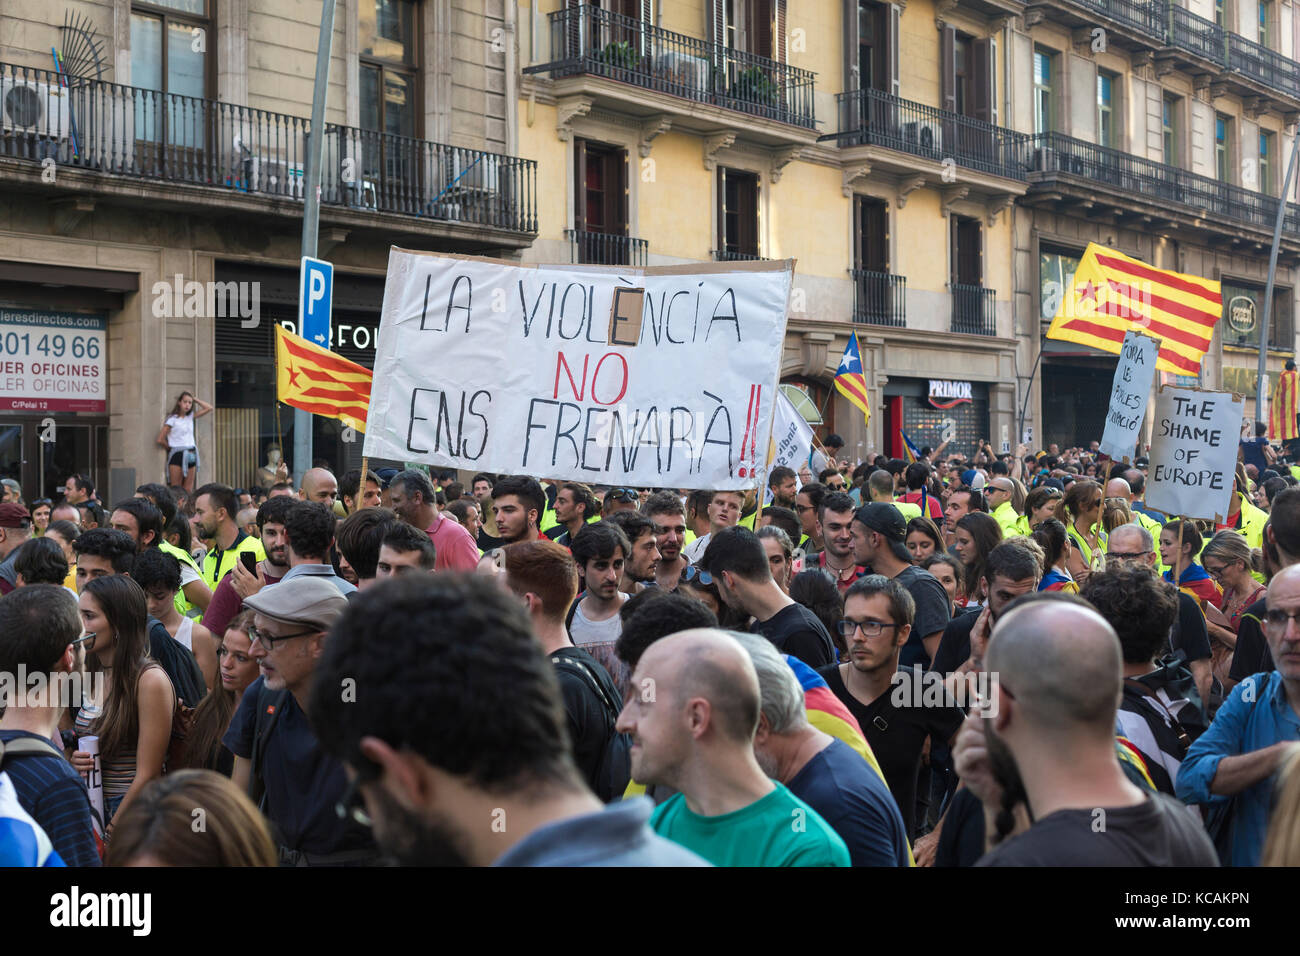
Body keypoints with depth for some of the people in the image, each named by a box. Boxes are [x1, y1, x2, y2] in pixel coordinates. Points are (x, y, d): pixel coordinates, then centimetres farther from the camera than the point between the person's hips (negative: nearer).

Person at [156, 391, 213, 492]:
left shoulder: (190, 417, 12)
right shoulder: (172, 419, -4)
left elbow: (209, 408, 14)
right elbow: (160, 440, -6)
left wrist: (195, 399, 11)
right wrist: (170, 448, 7)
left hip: (191, 456, 6)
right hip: (177, 455, -6)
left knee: (188, 490, 3)